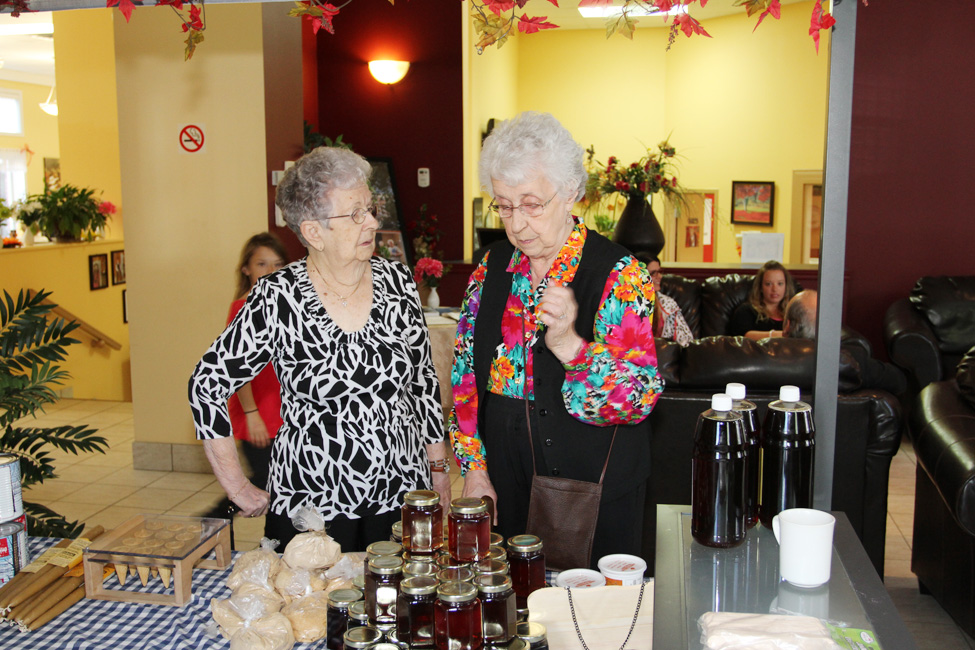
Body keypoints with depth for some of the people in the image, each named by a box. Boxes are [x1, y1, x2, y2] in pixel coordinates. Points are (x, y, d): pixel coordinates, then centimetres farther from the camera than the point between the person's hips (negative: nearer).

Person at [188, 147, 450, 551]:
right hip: (310, 508, -2)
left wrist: (439, 469, 11)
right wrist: (240, 490, -3)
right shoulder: (277, 299, -11)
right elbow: (207, 385, -3)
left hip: (403, 499, 3)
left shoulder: (398, 282, -1)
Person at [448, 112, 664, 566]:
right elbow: (465, 374, 7)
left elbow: (641, 396, -19)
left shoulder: (619, 274, -13)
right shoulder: (493, 266, 2)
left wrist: (570, 345, -34)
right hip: (504, 490, 4)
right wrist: (474, 467, 3)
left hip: (595, 496, -4)